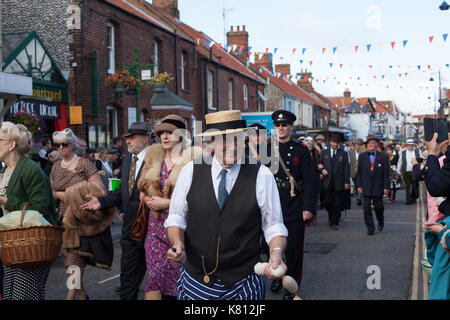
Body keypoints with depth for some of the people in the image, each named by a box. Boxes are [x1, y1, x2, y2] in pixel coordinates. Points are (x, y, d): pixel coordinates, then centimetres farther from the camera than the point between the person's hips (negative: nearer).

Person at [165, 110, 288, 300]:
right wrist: (178, 244, -16)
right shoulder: (191, 171, -3)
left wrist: (276, 253, -23)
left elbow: (274, 226, -4)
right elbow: (176, 218, 3)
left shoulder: (262, 176, -8)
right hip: (194, 280, 2)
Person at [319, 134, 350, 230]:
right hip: (328, 182, 1)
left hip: (339, 183, -1)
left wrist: (347, 182, -4)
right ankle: (331, 215, 28)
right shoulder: (324, 153, 10)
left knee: (337, 204, 0)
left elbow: (347, 168, 3)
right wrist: (322, 170, -5)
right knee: (327, 202, -2)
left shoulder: (343, 154, 5)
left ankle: (334, 223, 10)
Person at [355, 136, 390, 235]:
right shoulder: (362, 156, 5)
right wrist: (359, 186, 0)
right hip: (366, 188, 1)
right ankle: (370, 228, 5)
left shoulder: (383, 156, 1)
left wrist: (386, 187, -6)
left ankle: (380, 222, 36)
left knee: (378, 207, 7)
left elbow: (386, 173, -1)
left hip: (378, 187, -1)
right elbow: (359, 172, 7)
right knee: (366, 208, -3)